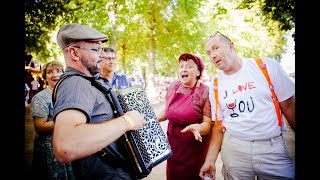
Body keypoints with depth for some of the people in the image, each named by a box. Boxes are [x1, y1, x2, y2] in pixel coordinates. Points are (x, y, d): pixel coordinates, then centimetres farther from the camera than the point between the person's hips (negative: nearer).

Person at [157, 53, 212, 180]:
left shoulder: (205, 92, -16)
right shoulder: (173, 86, 0)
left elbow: (208, 124, -15)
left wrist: (197, 127, -35)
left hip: (195, 147, -4)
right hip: (173, 145, 5)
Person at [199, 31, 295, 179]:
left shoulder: (267, 66, -4)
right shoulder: (215, 87, 2)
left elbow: (288, 106, 0)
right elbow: (219, 125, 4)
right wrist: (210, 160, -2)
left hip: (273, 146, -1)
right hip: (234, 148, 1)